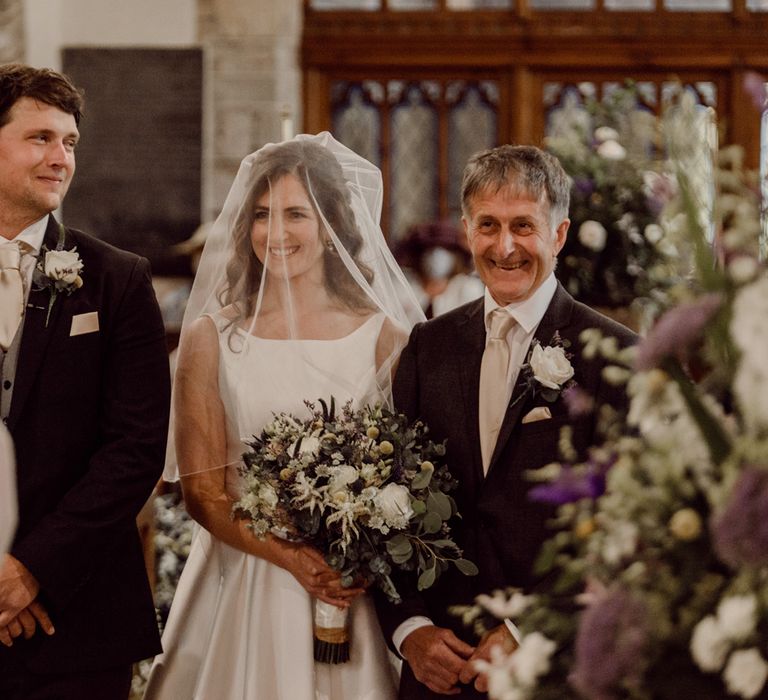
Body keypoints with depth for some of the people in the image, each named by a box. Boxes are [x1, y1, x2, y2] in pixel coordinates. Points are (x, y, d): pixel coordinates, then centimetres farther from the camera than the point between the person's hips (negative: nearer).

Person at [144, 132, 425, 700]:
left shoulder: (384, 337, 0)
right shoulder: (211, 339, 0)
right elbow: (202, 492, -2)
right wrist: (291, 558, -15)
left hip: (354, 591, 0)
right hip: (243, 586, 0)